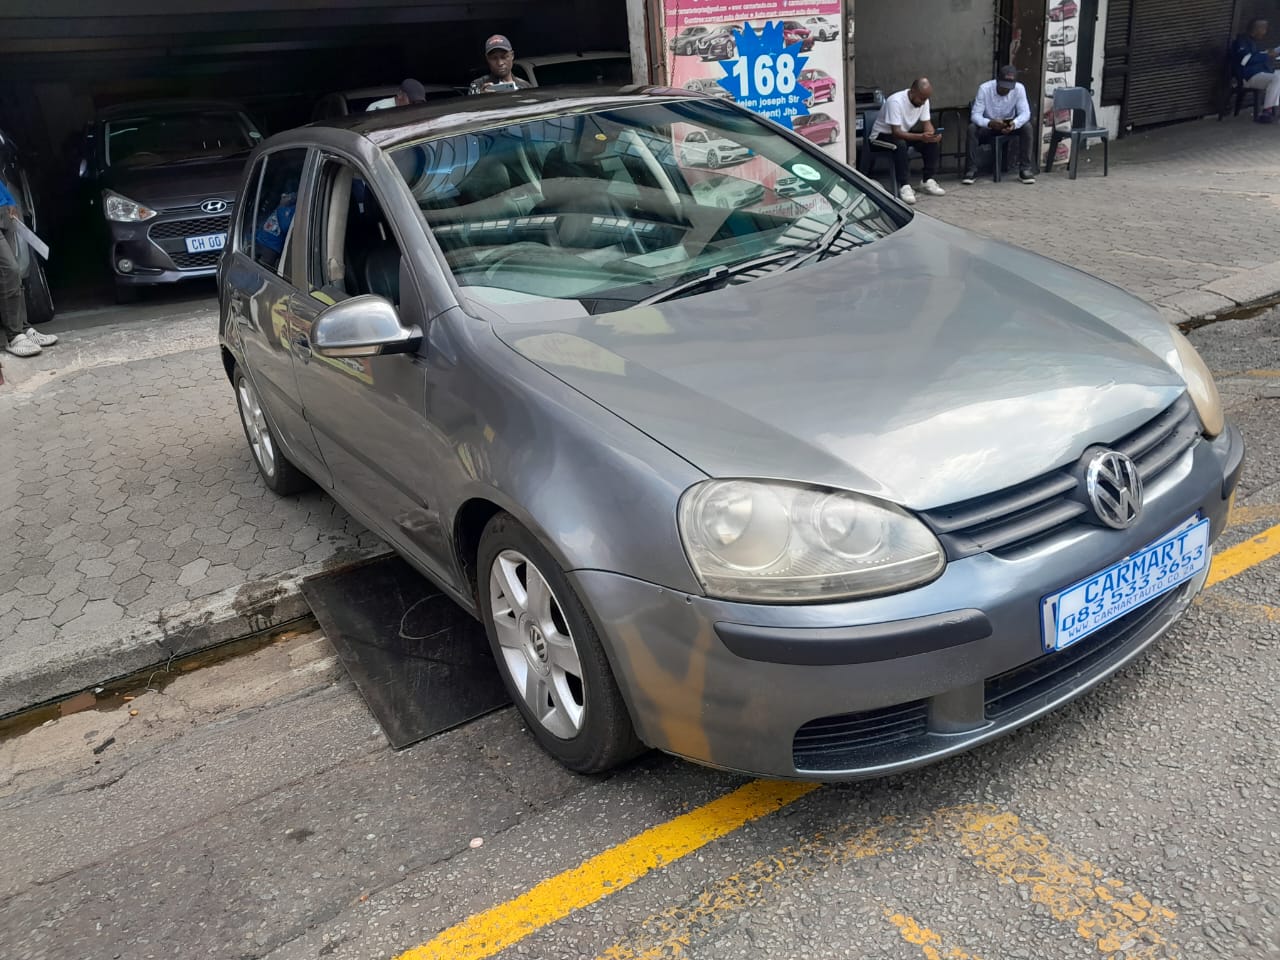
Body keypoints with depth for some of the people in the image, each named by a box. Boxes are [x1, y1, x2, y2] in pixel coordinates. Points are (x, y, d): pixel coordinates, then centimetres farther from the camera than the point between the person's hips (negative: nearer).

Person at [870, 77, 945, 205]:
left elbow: (926, 124, -3)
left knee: (932, 141, -13)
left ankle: (927, 181, -5)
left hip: (905, 131, 7)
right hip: (883, 134, -7)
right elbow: (896, 132, -33)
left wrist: (932, 135, -28)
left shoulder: (923, 100, -9)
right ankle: (904, 186, -34)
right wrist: (921, 137, -44)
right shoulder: (896, 101, -30)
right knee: (901, 144, -38)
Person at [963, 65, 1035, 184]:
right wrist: (989, 123, -48)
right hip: (988, 126, -1)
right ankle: (971, 170, -25)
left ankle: (1025, 169, -19)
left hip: (1009, 125, 2)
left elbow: (1025, 113, -21)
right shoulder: (984, 89, -22)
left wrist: (1014, 124, -45)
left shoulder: (1019, 89, -17)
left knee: (1027, 127, -26)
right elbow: (975, 114, -27)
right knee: (972, 128, -32)